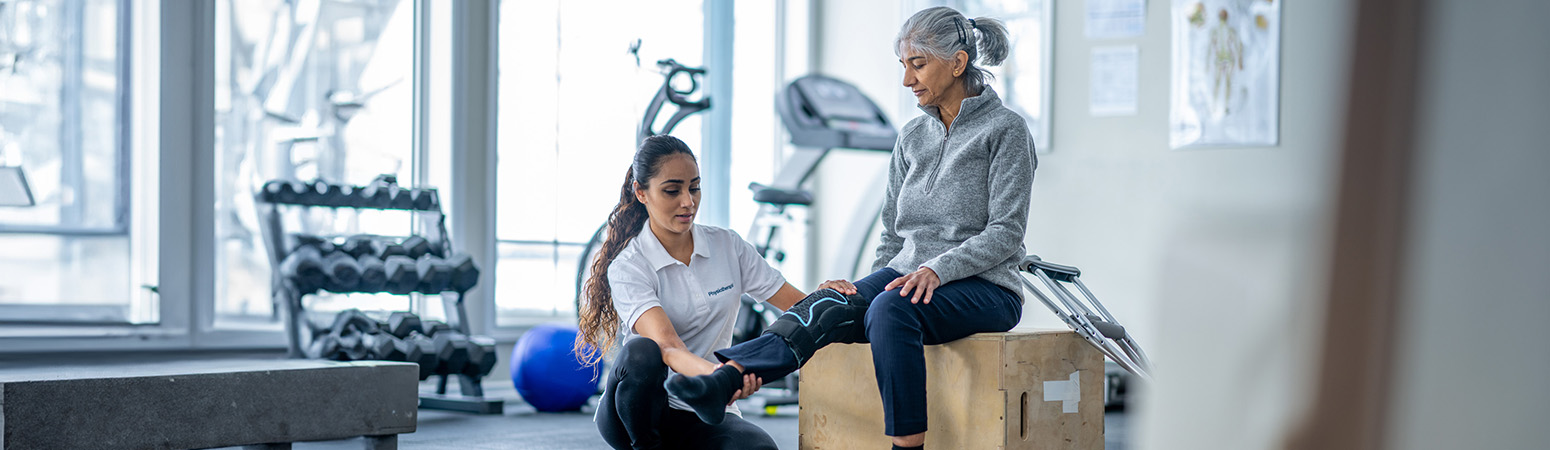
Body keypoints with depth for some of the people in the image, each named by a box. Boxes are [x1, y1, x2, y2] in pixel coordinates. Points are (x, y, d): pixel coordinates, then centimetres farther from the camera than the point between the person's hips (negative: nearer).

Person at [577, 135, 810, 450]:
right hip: (635, 414, -3)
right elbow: (667, 347, -27)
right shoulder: (627, 268, -12)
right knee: (642, 352, -38)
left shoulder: (727, 246, 4)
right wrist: (718, 376, -49)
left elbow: (797, 305, 4)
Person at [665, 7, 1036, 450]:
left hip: (984, 287, -5)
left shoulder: (1005, 130, -2)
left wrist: (937, 269, -22)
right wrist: (871, 287, -1)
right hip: (908, 275, 5)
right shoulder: (913, 137, 17)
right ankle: (725, 377, -49)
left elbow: (1005, 232, -10)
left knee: (891, 310, -38)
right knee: (829, 305, -27)